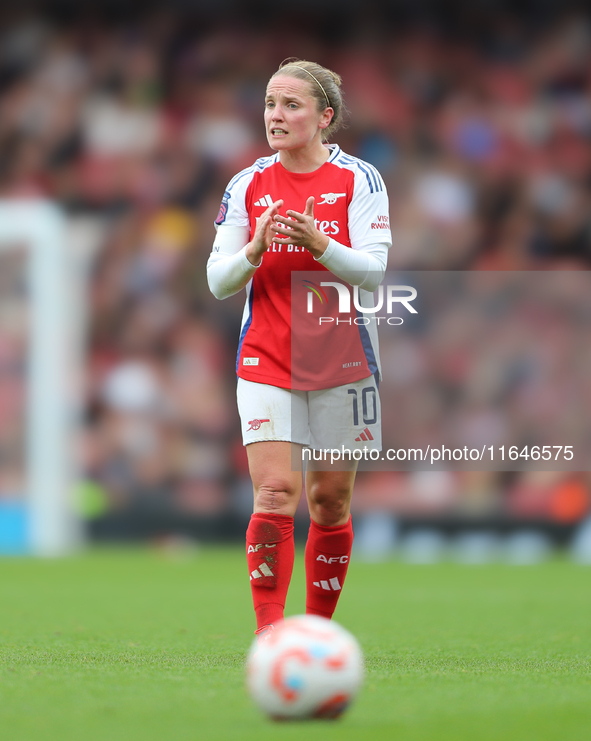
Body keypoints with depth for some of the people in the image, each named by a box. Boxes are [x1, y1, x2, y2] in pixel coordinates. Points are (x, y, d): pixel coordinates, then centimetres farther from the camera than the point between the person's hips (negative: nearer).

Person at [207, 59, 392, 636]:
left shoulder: (358, 180, -3)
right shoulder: (247, 186, 4)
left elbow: (373, 270, -11)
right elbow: (219, 281, 3)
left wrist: (319, 244, -29)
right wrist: (253, 251, -18)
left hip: (342, 362, -1)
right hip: (265, 363, 1)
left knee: (331, 501, 4)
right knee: (274, 494, -13)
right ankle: (268, 634, -11)